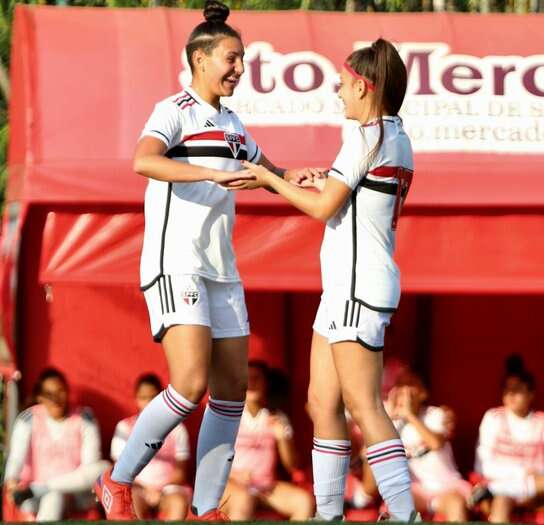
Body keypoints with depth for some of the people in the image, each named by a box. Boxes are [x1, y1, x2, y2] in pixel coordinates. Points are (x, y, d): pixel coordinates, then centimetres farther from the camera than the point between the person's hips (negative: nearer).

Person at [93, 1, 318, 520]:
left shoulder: (230, 124, 17)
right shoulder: (174, 112, -7)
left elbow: (270, 173, 32)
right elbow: (143, 161, -27)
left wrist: (304, 177, 10)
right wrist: (216, 173, -36)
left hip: (221, 270, 8)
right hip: (174, 264, -8)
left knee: (232, 390, 3)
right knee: (191, 384, -20)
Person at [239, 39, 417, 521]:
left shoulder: (367, 136, -12)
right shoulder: (398, 138, 15)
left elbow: (324, 208, -12)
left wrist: (271, 179, -1)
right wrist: (322, 183, 19)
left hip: (358, 284, -10)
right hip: (346, 285, 10)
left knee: (364, 406, -11)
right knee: (322, 403, 10)